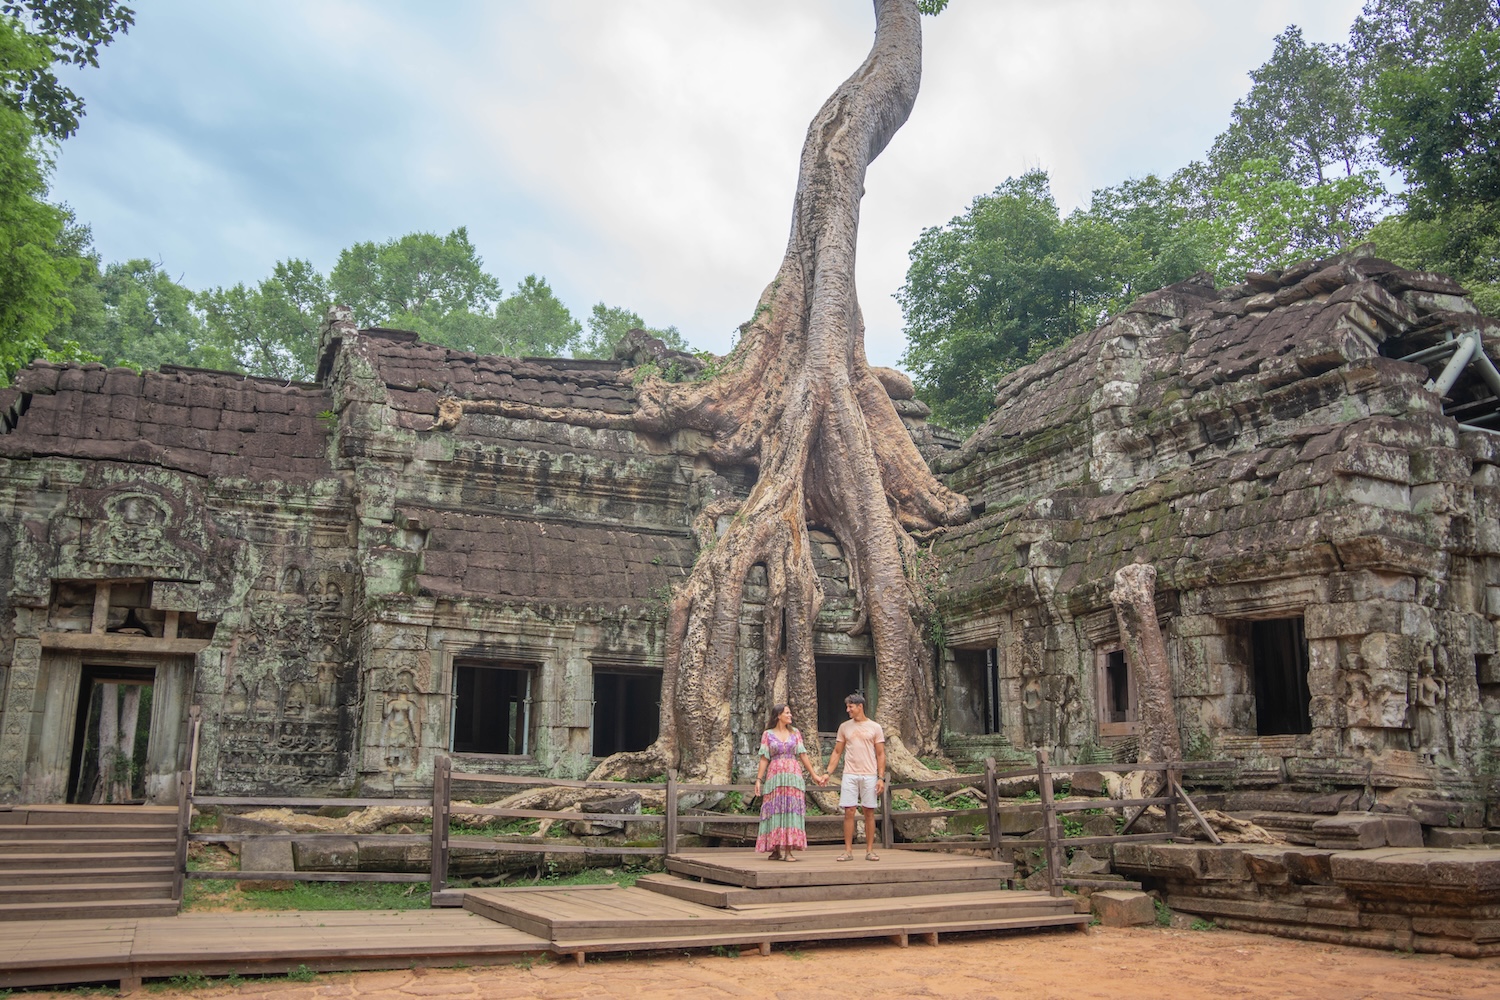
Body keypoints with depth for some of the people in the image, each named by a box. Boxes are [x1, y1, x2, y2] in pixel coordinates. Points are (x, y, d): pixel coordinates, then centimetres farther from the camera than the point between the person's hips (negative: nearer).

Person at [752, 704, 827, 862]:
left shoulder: (795, 733, 12)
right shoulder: (767, 734, 6)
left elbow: (803, 755, 11)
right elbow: (764, 759, 3)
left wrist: (814, 775, 7)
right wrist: (758, 779, -5)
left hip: (793, 776, 2)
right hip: (775, 776, -2)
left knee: (791, 811, -5)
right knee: (775, 811, -2)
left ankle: (788, 850, -6)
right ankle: (776, 850, 5)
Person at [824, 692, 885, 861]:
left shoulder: (875, 727, 4)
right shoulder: (844, 727, 10)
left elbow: (880, 755, 3)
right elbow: (837, 752, 13)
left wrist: (881, 778, -5)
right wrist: (828, 773, 4)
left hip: (869, 775, -1)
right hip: (850, 775, 2)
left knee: (869, 812, 2)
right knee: (849, 811, -2)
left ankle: (870, 850, 8)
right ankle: (848, 851, 2)